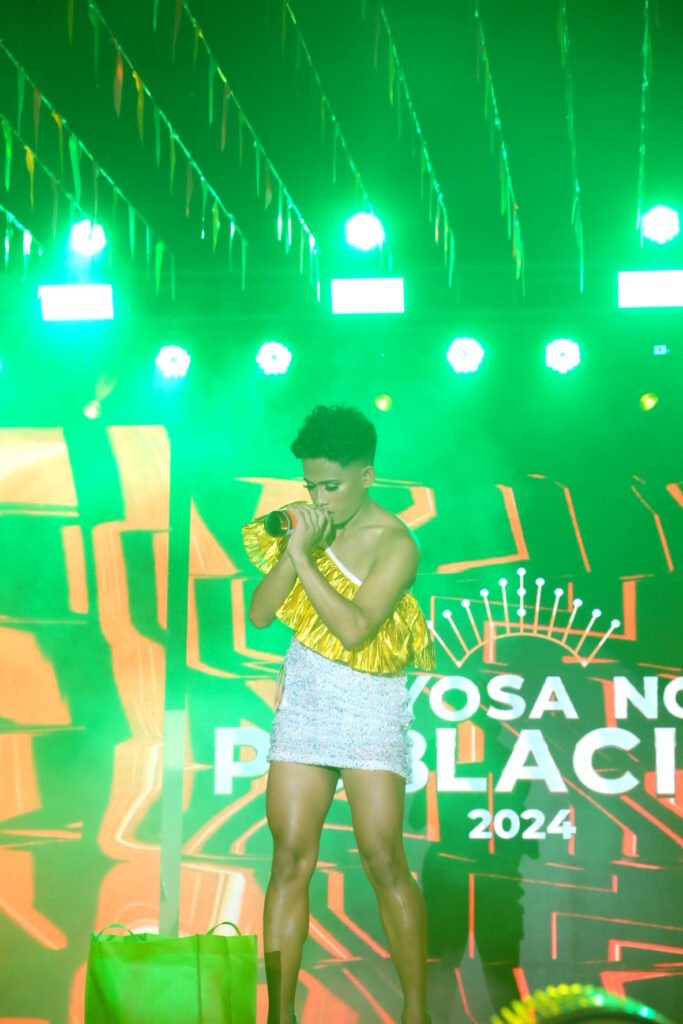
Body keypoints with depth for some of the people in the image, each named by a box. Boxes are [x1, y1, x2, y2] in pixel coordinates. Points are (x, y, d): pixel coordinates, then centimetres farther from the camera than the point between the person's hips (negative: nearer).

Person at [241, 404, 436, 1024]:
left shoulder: (395, 543, -12)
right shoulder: (310, 524, 3)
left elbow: (353, 628, -24)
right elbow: (260, 613, -1)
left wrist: (303, 555, -22)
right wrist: (294, 549, -14)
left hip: (370, 702, -5)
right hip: (303, 695, 5)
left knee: (383, 860, -8)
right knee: (290, 861, 0)